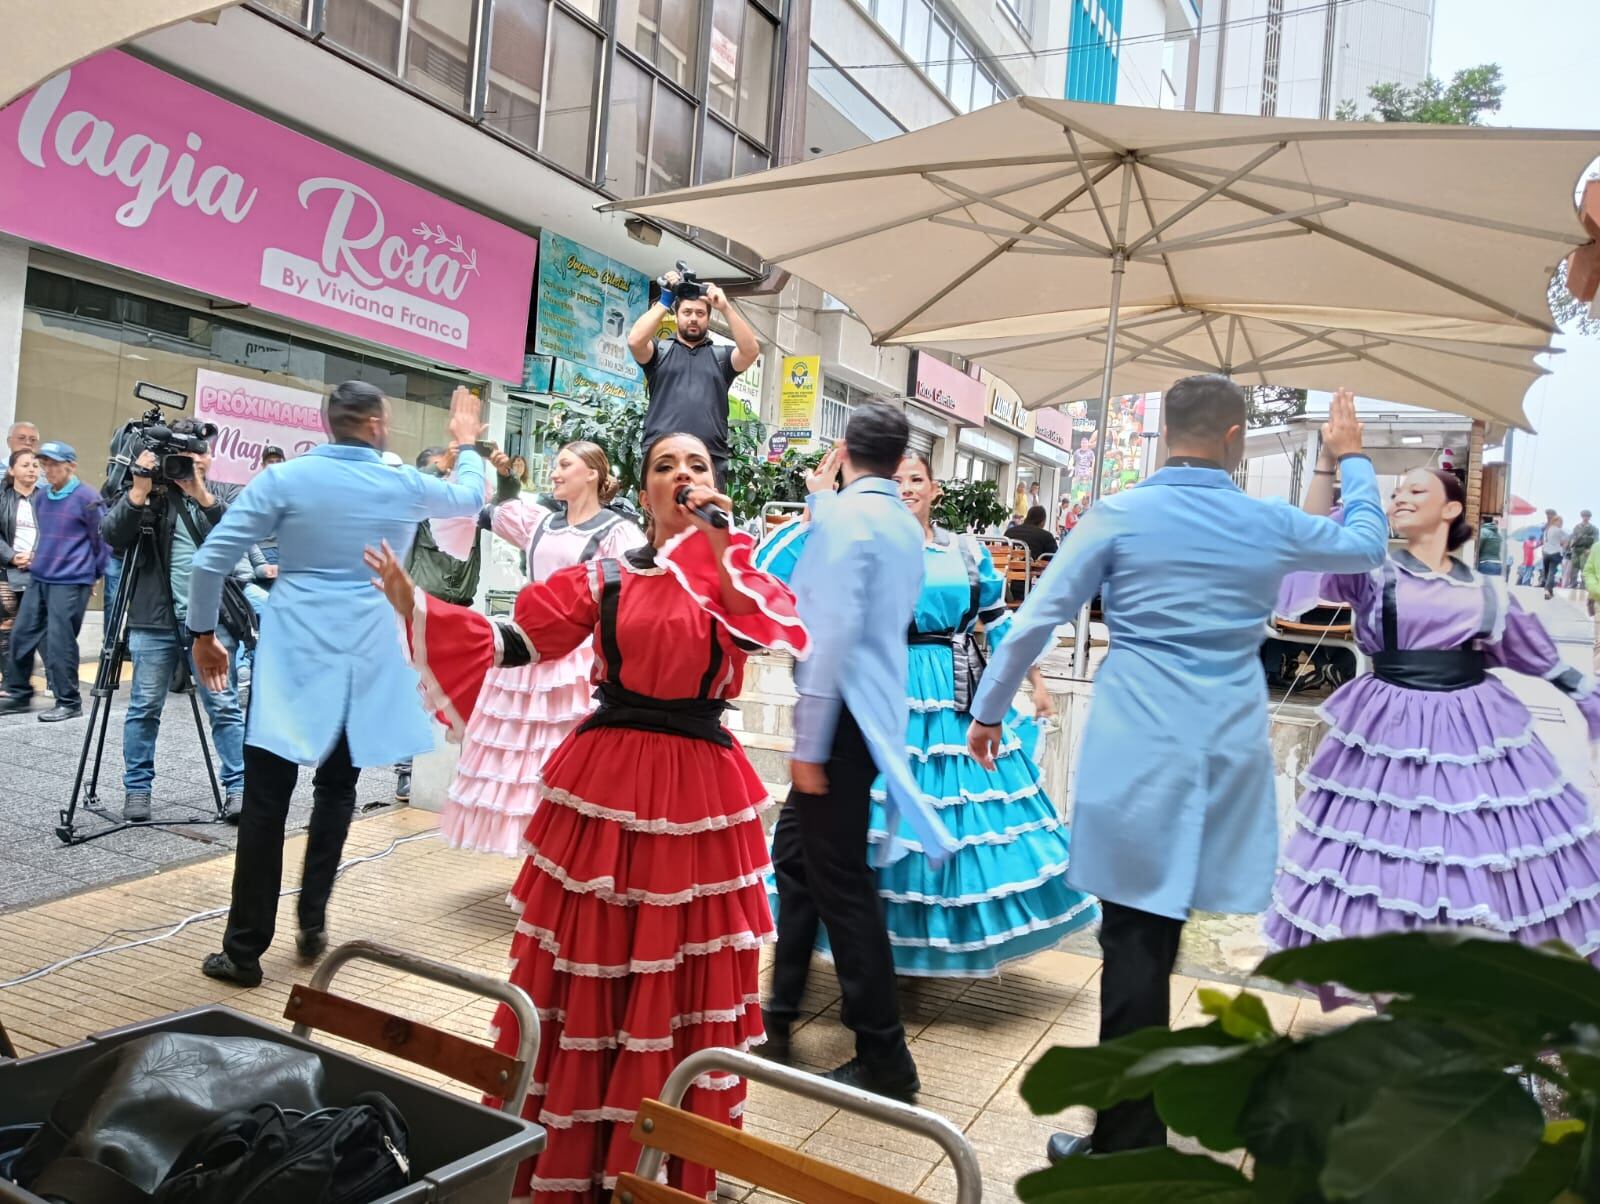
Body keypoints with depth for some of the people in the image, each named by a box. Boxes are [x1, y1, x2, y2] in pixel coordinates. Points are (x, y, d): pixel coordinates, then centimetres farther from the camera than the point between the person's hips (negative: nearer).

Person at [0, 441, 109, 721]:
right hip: (38, 579, 8)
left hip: (71, 582, -7)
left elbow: (101, 539, -6)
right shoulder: (41, 498, 11)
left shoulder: (87, 498, -11)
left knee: (59, 642, -6)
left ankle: (69, 702, 6)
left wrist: (94, 574, 0)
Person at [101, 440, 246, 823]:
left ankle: (237, 788, 4)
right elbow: (112, 536, -7)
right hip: (155, 621, 0)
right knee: (144, 707, 7)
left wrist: (203, 496, -20)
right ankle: (137, 789, 19)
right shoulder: (151, 494, 5)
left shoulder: (219, 494, 8)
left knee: (225, 707, -1)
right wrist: (138, 492, -18)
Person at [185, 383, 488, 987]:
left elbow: (210, 559, -4)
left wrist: (203, 632, 10)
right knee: (336, 788, 18)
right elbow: (470, 496, 23)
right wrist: (467, 445, 41)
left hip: (293, 656, -2)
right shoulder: (405, 485, 1)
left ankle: (244, 949, 7)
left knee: (265, 800, 2)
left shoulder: (285, 478, -3)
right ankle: (312, 924, 21)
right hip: (367, 661, 2)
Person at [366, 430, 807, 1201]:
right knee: (581, 980, 8)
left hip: (699, 797, 0)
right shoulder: (605, 577, 5)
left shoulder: (741, 577, 4)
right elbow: (514, 641, 0)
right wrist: (414, 606, -7)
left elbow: (785, 638, -16)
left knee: (681, 988, 8)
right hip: (604, 789, 0)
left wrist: (722, 549, -20)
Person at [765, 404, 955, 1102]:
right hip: (876, 709, 9)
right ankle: (778, 1017, 30)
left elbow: (832, 635, -21)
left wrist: (808, 746, -18)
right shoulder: (904, 525, 12)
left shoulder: (844, 515, -14)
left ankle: (885, 1062, 8)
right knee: (794, 853, 19)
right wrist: (819, 499, 40)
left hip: (843, 718, -9)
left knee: (840, 881, -2)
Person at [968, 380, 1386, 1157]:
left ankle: (1128, 1144, 8)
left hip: (1137, 746, -2)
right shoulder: (1271, 526, 4)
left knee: (1137, 936, 1)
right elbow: (1368, 543, 25)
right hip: (1227, 751, 3)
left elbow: (1036, 620, 0)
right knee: (1153, 934, 11)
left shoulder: (1119, 516, -3)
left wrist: (989, 710, 12)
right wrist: (1352, 462, 40)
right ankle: (1131, 1127, 24)